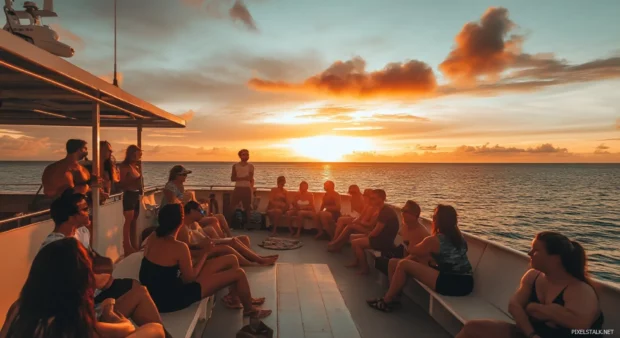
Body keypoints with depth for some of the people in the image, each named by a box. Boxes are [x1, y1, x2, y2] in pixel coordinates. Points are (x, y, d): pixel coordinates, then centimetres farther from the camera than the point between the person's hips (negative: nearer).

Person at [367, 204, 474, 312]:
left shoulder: (434, 240, -10)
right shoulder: (460, 237, 11)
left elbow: (412, 251, 8)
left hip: (451, 284, -9)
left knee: (403, 264, -4)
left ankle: (387, 301, 7)